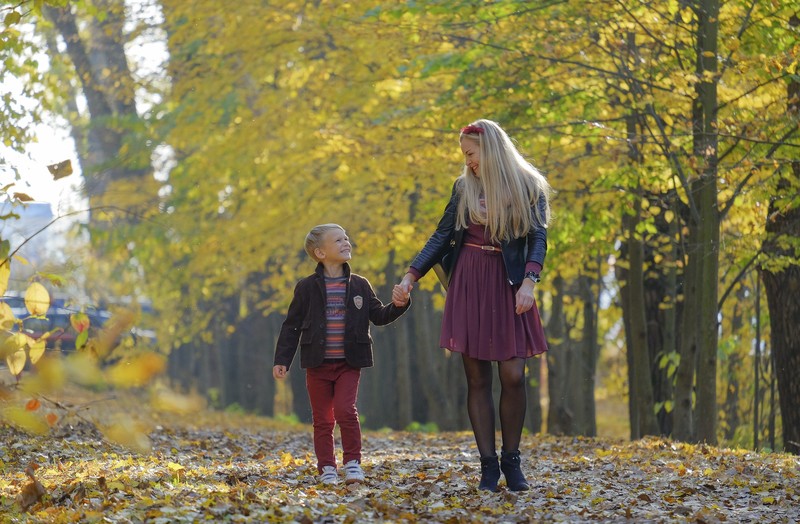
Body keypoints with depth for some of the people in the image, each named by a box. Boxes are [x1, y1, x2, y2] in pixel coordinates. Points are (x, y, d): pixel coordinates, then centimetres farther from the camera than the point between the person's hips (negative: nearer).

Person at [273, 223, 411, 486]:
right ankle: (327, 468, 15)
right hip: (318, 365, 0)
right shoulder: (307, 287, -1)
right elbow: (292, 326, 3)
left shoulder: (359, 285, 6)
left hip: (349, 363, 0)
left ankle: (352, 462, 1)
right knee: (323, 419, 5)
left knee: (346, 411, -14)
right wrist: (282, 360, 0)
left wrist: (397, 305, -12)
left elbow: (379, 316, 8)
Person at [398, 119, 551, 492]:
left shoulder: (529, 188, 2)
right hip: (468, 286, 2)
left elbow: (538, 238, -5)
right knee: (477, 378, -1)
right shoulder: (464, 187, 11)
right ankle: (488, 465, 3)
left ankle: (511, 461, 7)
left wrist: (529, 281, -20)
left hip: (508, 285, -2)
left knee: (513, 375, -8)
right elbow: (442, 236, 11)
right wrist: (411, 275, 2)